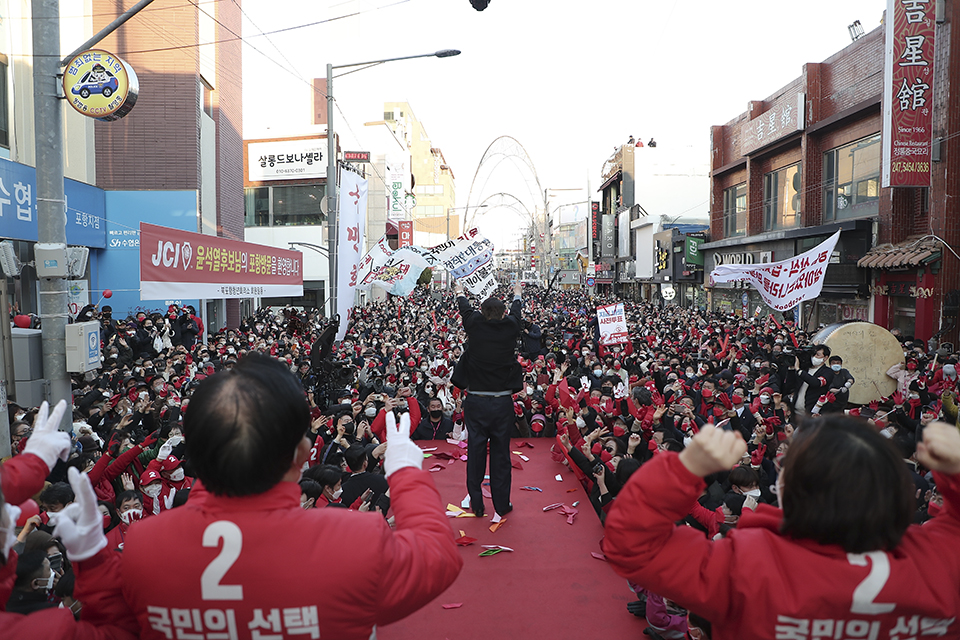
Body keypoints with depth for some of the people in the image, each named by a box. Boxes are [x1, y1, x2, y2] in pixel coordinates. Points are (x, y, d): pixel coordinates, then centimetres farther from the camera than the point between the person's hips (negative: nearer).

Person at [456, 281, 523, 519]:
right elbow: (516, 311, 22)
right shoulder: (510, 327, -1)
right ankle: (502, 505, 18)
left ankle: (476, 504, 19)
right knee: (501, 454, 9)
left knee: (475, 451, 9)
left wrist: (460, 293, 42)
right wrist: (517, 293, 44)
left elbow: (465, 309, 20)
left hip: (475, 401, 0)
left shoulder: (475, 324, -3)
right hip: (502, 402, 0)